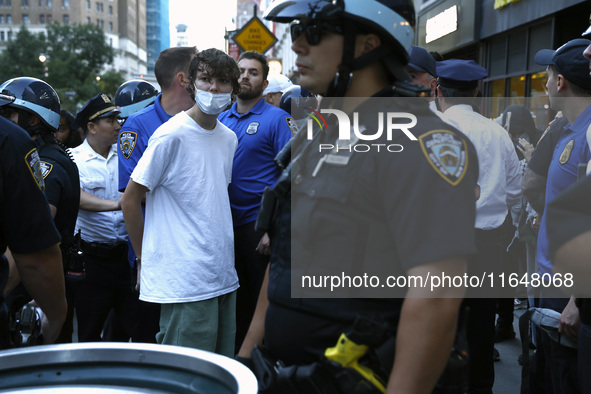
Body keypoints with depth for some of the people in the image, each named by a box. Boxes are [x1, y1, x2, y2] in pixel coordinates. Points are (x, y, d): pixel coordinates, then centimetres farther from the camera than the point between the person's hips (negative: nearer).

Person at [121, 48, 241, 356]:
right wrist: (146, 257, -1)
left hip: (224, 277, 7)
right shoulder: (171, 135, -11)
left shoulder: (229, 138, 11)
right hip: (183, 281, -7)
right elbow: (129, 200, -6)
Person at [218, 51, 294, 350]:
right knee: (233, 299, 14)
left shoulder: (276, 119, -5)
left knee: (261, 301, 4)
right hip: (225, 225, 5)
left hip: (258, 225, -5)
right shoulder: (221, 120, 11)